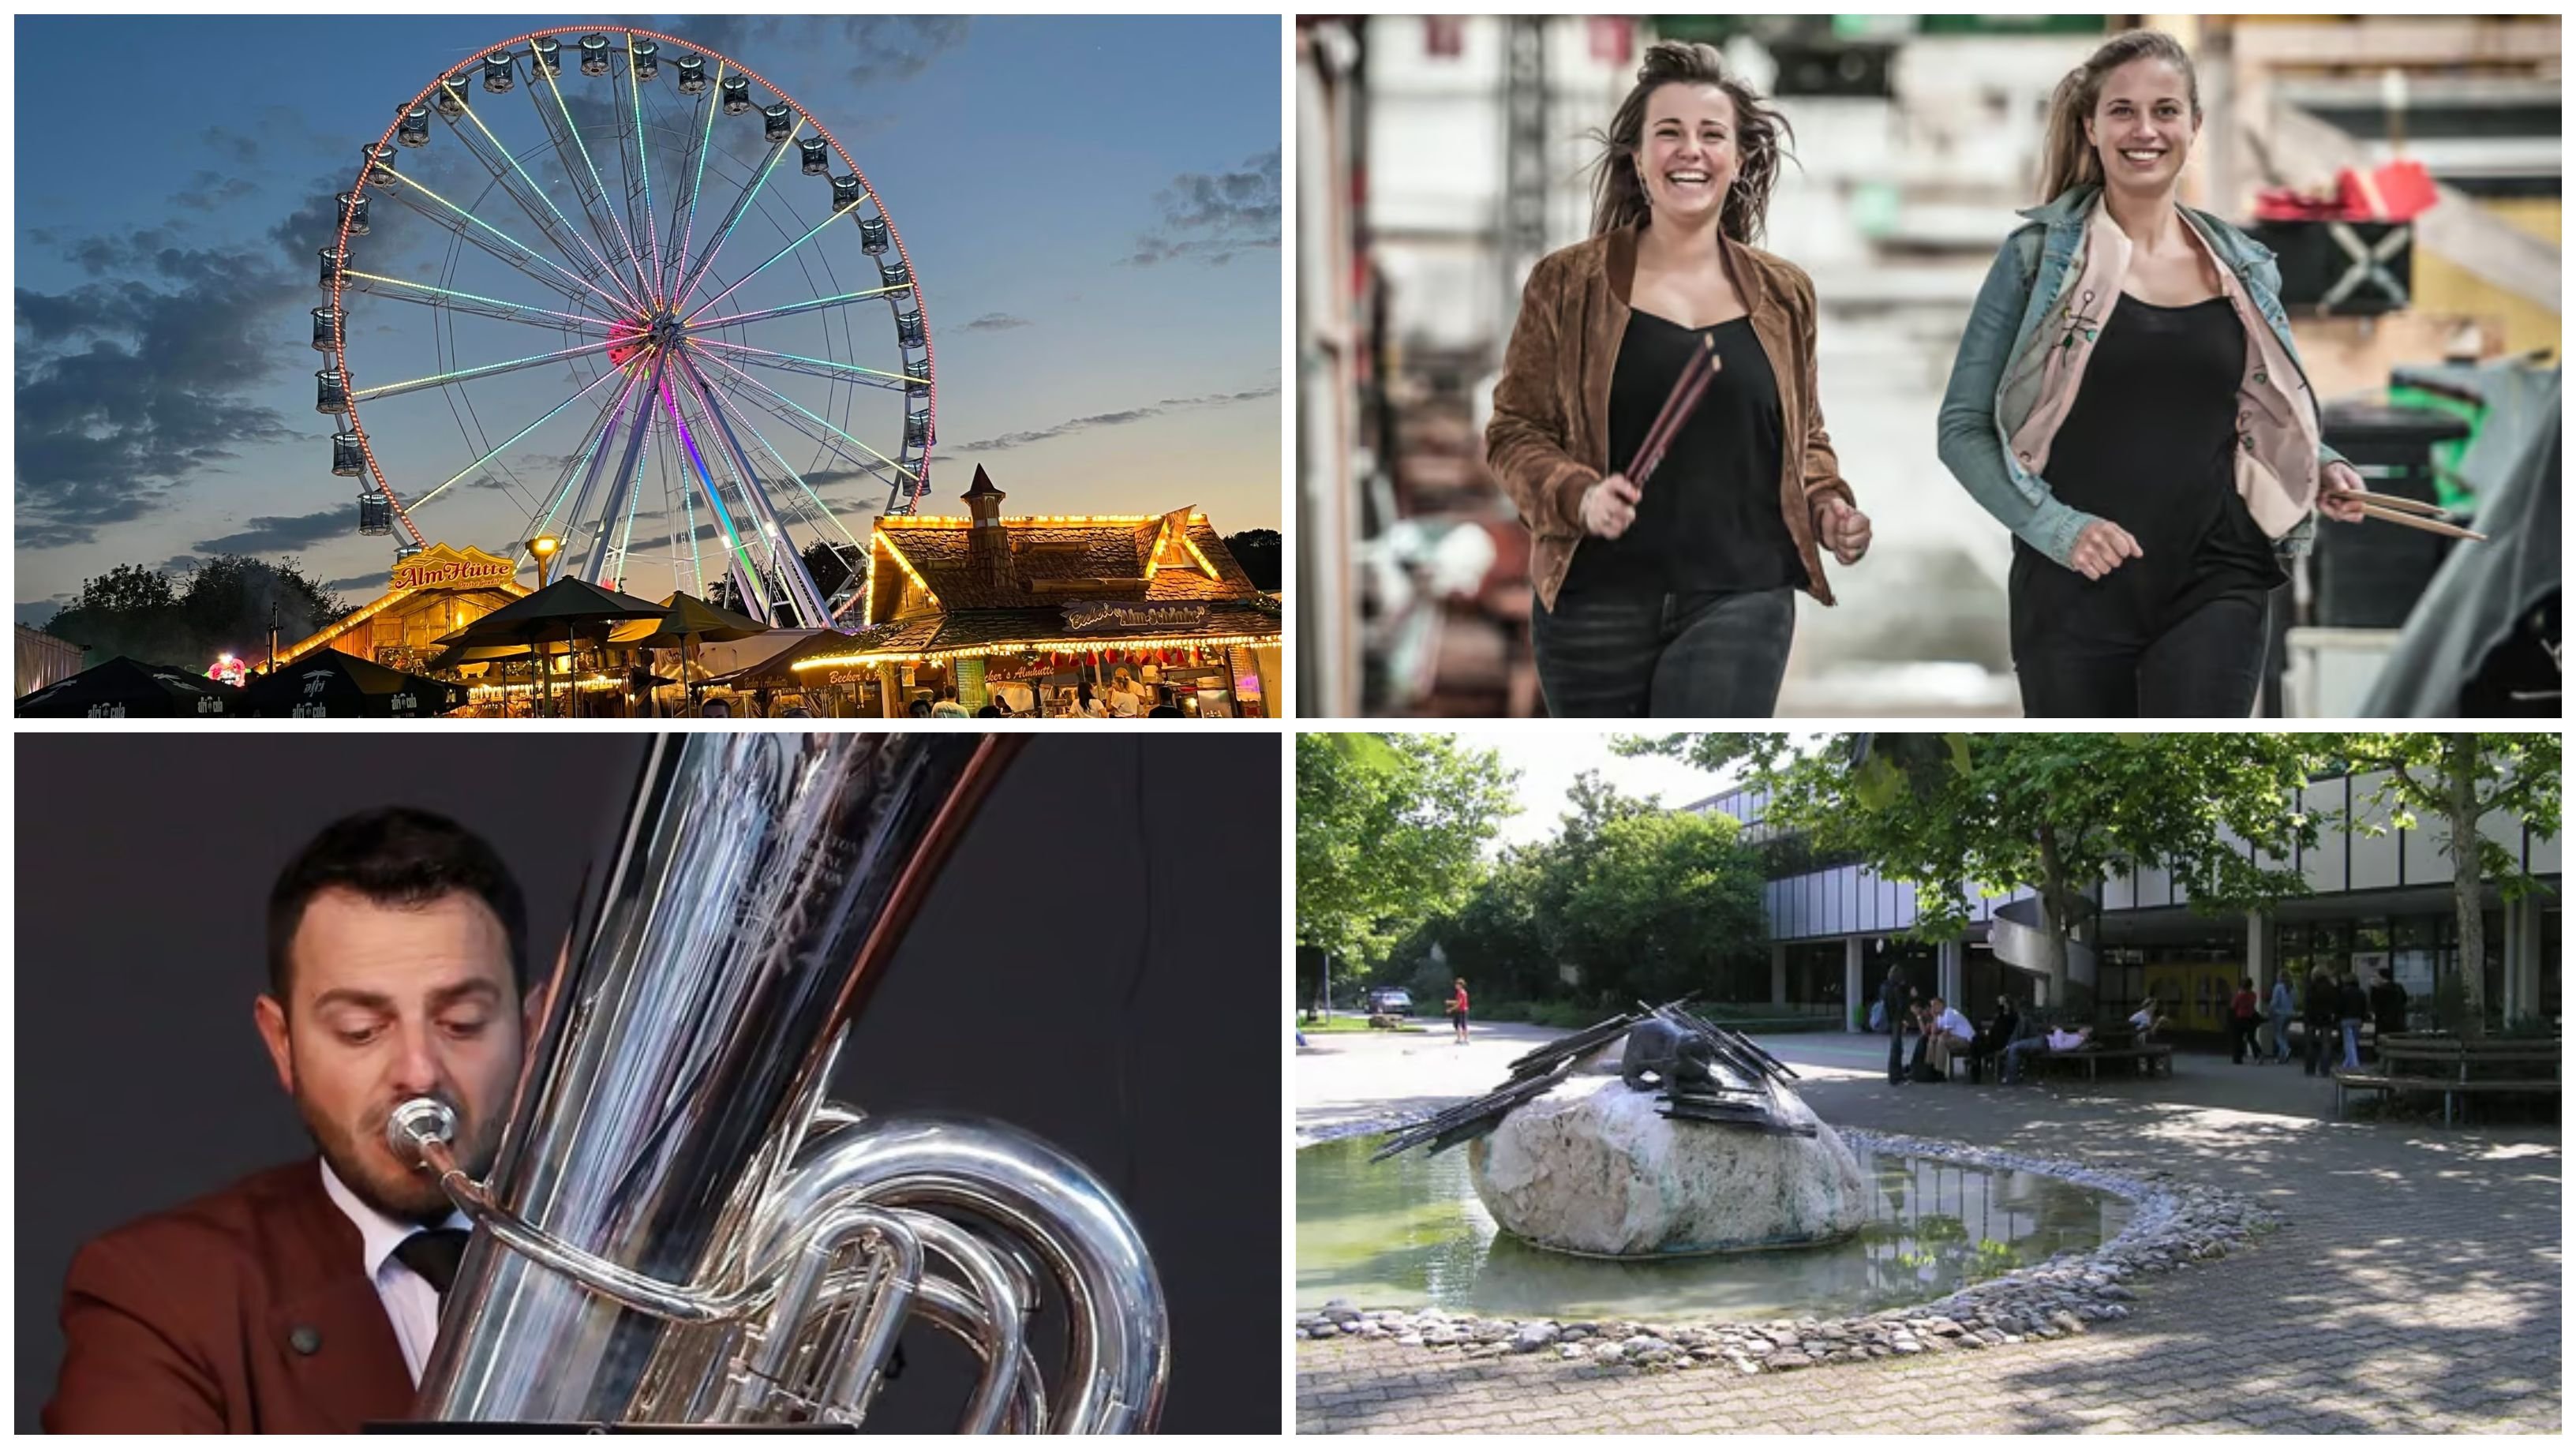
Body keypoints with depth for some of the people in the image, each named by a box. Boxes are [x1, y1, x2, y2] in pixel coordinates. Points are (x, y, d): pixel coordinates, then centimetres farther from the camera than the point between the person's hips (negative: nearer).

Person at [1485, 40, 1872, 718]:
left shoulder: (1783, 295, 8)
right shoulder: (1568, 282, 0)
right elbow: (1513, 431, 1)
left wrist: (1827, 507, -1)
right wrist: (1578, 494, -18)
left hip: (1741, 598, 1)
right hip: (1595, 600, 0)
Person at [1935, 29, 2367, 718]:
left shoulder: (2244, 267, 10)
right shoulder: (2039, 254, -1)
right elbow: (1962, 427, -3)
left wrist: (2324, 468, 2)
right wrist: (2052, 525, -17)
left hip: (2213, 589, 2)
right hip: (2071, 589, -2)